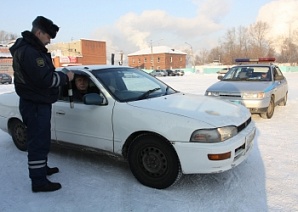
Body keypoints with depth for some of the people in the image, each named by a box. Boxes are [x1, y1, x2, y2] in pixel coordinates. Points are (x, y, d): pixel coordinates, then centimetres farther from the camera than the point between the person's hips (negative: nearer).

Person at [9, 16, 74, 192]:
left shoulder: (31, 48, 14)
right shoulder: (29, 52, -21)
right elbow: (45, 80, -26)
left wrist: (60, 76, 3)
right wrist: (65, 77, -12)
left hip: (38, 103, 11)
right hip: (35, 105, -11)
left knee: (41, 140, 21)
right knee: (38, 142, -4)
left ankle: (42, 168, 37)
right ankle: (39, 182, 6)